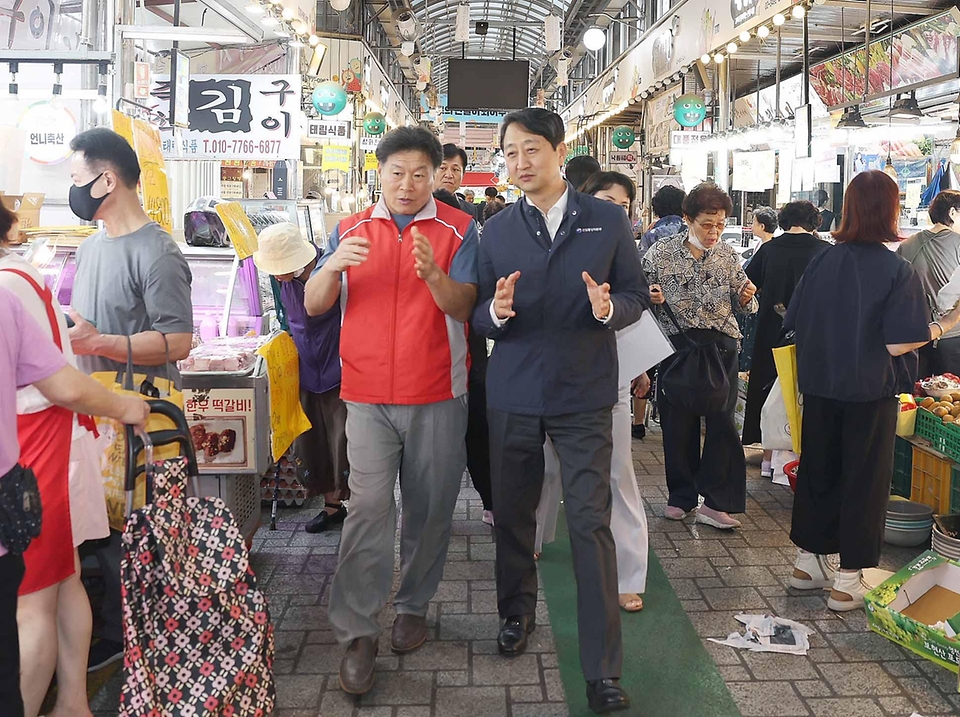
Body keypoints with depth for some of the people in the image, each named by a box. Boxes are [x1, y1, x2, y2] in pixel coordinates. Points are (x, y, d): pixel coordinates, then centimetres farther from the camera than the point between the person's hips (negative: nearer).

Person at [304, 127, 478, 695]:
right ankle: (358, 636, 0)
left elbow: (463, 309, -9)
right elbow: (314, 305, 3)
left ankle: (414, 606, 28)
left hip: (437, 397, 0)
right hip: (368, 396, 1)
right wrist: (333, 266, -17)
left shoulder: (458, 230, 2)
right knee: (368, 509, -6)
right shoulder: (350, 231, 8)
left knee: (429, 510, 9)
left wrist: (433, 273, -28)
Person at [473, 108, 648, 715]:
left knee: (591, 522, -5)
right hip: (513, 394, 3)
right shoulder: (496, 231, 7)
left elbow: (637, 296, 5)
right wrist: (496, 311, -16)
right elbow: (480, 317, 7)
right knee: (512, 513, 13)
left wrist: (609, 307, -17)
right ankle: (517, 613, 39)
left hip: (584, 393, -2)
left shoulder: (608, 220, 2)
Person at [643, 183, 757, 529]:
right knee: (678, 423, 6)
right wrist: (650, 296, -15)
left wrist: (747, 299, -10)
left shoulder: (728, 255, 8)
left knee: (722, 420, -3)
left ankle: (716, 501, 6)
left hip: (721, 344, 1)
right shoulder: (661, 252, 0)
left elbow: (743, 306, 13)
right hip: (677, 344, -1)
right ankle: (681, 496, 22)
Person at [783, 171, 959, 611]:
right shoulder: (898, 272, -13)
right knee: (864, 480, 8)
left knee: (817, 471, 17)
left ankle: (808, 562, 29)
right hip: (870, 393, -4)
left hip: (820, 388, 4)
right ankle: (848, 582, 15)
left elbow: (796, 326, 3)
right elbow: (897, 344, -16)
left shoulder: (823, 261, -1)